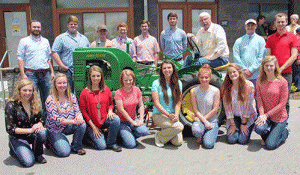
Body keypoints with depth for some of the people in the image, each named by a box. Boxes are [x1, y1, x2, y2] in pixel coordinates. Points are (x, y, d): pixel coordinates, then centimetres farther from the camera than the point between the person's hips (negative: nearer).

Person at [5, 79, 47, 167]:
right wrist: (30, 130, -26)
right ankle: (14, 150, 12)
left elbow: (39, 119, 8)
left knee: (42, 133, -31)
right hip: (18, 137, -4)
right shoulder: (11, 105, -15)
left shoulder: (34, 103, -1)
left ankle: (38, 154, -3)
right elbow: (10, 129, -16)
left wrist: (40, 125, -18)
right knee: (28, 162, -21)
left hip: (32, 135, 4)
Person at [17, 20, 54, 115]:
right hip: (31, 74, -3)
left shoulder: (45, 41, 16)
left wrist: (52, 72, 12)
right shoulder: (24, 41, 4)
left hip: (45, 73, 4)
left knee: (46, 98, 7)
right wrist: (23, 74, -11)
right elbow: (20, 58, -1)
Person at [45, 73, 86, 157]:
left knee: (82, 124, -26)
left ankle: (77, 146, -1)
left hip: (68, 127, 4)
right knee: (64, 152, -19)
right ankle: (50, 143, 14)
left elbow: (77, 111, -1)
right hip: (55, 129, -4)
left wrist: (79, 116, -27)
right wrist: (72, 121, -31)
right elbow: (55, 119, -22)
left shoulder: (71, 97, 1)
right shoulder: (50, 99, -15)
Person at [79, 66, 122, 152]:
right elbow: (83, 111, -6)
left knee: (116, 119, -29)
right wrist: (93, 127, -9)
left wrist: (110, 111, -11)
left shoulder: (106, 89, 1)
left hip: (105, 120, 3)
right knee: (101, 146, -14)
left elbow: (111, 104, 14)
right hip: (92, 123, -3)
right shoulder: (85, 92, -9)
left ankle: (111, 142, -8)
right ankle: (87, 136, 17)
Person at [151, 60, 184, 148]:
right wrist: (168, 115, -18)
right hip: (159, 115, -4)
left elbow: (178, 102, 3)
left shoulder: (178, 83, 7)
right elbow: (156, 103, -10)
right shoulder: (156, 83, -5)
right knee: (179, 126, -28)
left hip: (173, 115, 4)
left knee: (178, 142, -10)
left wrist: (176, 115, -13)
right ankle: (159, 136, -3)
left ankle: (166, 131, 20)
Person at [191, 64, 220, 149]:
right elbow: (195, 110, -5)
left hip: (212, 120, 0)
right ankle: (200, 136, 2)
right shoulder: (194, 91, -2)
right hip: (199, 119, 0)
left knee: (208, 144, -21)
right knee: (196, 131, -37)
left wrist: (200, 118, -10)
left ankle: (210, 134, 14)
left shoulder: (215, 91, -3)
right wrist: (204, 121, -16)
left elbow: (215, 109, -6)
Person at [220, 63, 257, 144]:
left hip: (248, 117, -2)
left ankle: (248, 129, 17)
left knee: (242, 140, -15)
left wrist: (244, 124, -11)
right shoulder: (226, 88, -7)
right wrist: (232, 124, -10)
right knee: (231, 139, -13)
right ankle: (236, 128, 19)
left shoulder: (249, 85, -14)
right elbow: (227, 106, -7)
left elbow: (248, 105, -13)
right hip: (233, 117, 2)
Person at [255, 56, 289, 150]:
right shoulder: (260, 80, -3)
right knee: (259, 128, -30)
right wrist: (261, 114, -18)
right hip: (265, 115, 3)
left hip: (279, 117, -3)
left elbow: (282, 103, -13)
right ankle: (266, 136, 8)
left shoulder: (282, 82, -14)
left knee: (270, 145, -9)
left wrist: (266, 115, -17)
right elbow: (259, 99, -3)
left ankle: (284, 132, 23)